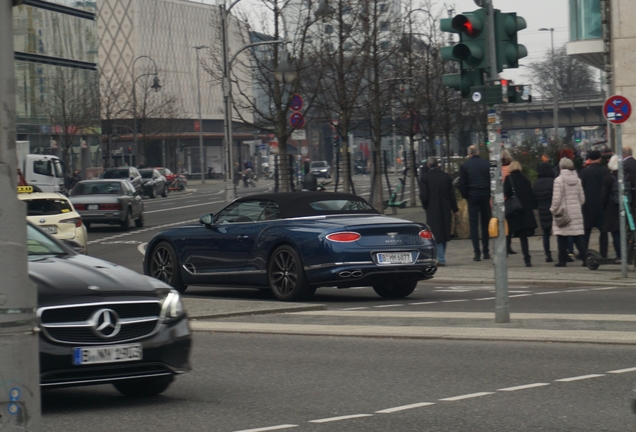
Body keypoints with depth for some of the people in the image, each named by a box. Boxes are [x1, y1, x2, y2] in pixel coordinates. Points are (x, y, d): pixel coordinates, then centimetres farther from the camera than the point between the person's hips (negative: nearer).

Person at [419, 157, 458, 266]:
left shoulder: (424, 177, -9)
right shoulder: (446, 176, 3)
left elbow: (423, 196, -12)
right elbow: (452, 194, 5)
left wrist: (425, 206, 7)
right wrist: (455, 209, 13)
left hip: (432, 211, -4)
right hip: (445, 210, 4)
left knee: (436, 235, -1)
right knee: (444, 233, 15)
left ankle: (441, 259, -9)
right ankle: (441, 258, 23)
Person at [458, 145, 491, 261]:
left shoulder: (464, 166, -3)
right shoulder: (487, 164, 1)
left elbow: (461, 184, -5)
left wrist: (465, 195, 7)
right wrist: (489, 195, 9)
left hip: (472, 196, -2)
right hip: (485, 196, 2)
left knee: (474, 224, 0)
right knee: (485, 224, 11)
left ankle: (477, 253, -7)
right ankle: (486, 251, 13)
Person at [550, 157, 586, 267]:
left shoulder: (559, 180, -10)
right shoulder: (577, 180, 8)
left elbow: (557, 198, -13)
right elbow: (582, 198, 11)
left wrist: (553, 209, 0)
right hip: (576, 212, 5)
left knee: (562, 237, 1)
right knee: (578, 236, 5)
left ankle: (562, 260, 2)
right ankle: (585, 258, -2)